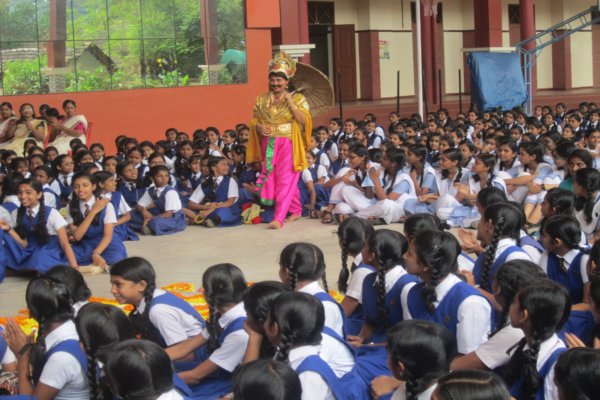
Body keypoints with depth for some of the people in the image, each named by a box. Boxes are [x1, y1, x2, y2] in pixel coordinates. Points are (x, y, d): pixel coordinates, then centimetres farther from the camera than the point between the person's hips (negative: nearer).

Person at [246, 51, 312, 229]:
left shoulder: (298, 98, 0)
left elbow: (304, 120, -11)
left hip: (289, 145, -5)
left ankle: (279, 218, -11)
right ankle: (296, 210, 25)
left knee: (285, 180, -9)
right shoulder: (261, 100, 10)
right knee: (271, 179, 8)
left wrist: (290, 103, -16)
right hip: (269, 146, 5)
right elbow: (254, 121, 13)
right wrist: (259, 128, -9)